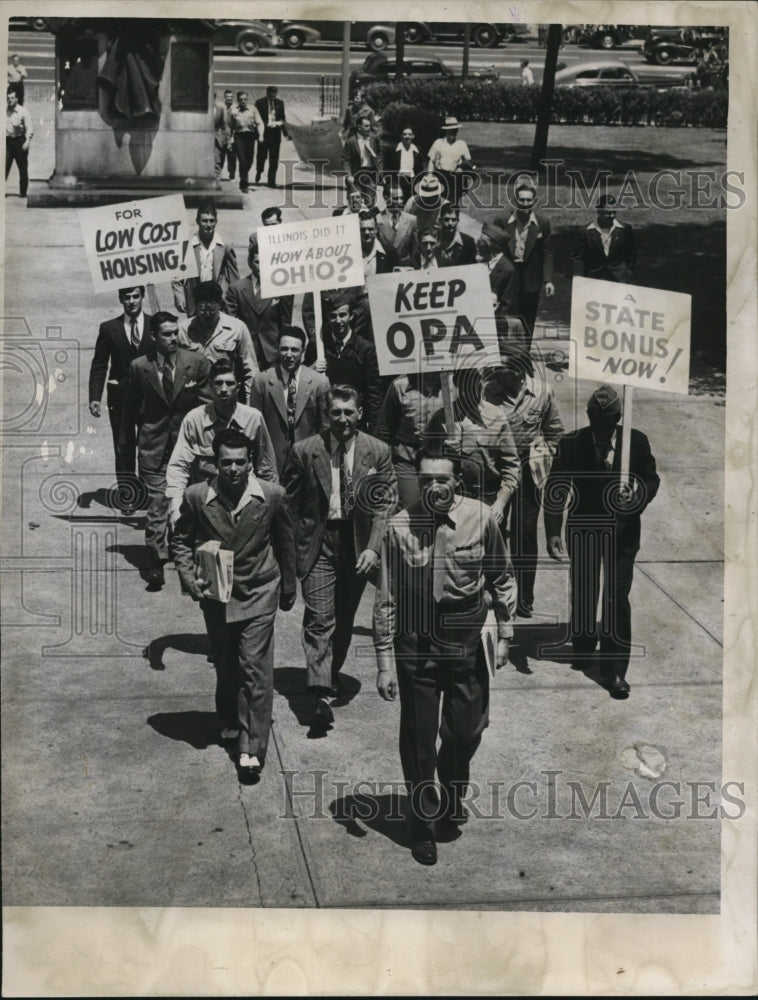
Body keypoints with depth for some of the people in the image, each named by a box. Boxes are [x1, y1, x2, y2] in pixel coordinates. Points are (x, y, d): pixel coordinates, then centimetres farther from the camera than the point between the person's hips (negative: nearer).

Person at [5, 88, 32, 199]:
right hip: (7, 141, 2)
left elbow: (29, 129, -6)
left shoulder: (23, 112, -2)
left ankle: (23, 193, 13)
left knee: (23, 169, 4)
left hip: (20, 141, -2)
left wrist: (27, 142, -19)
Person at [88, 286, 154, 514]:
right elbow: (99, 365, 2)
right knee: (123, 448, 5)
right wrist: (95, 396, -6)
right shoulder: (109, 328, 3)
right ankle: (126, 496, 12)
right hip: (120, 396, 0)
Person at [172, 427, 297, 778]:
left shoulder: (272, 495, -11)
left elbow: (284, 542, 5)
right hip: (216, 594, 2)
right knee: (225, 666, 16)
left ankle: (251, 747, -3)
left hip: (258, 594, -2)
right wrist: (190, 580, -10)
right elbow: (182, 541, 5)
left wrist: (288, 587, 14)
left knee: (255, 668, -7)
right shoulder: (197, 497, -11)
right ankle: (230, 722, 41)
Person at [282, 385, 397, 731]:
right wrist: (292, 549, -2)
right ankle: (319, 693, -14)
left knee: (344, 618, 15)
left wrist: (373, 547, -13)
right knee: (320, 618, -10)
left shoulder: (378, 452, -3)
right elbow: (289, 503, 1)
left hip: (358, 544, 2)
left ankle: (332, 674, 36)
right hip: (318, 543, -2)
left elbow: (384, 504, -3)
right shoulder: (305, 451, -5)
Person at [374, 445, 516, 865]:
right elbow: (386, 599, -6)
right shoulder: (400, 527, -12)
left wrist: (504, 634, 5)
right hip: (415, 641, -1)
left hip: (466, 639, 1)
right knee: (418, 737, 6)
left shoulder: (480, 519, -10)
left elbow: (502, 579, 4)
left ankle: (451, 801, 42)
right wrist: (385, 662, -6)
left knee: (465, 730, 10)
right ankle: (423, 826, 26)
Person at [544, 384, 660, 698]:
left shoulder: (636, 441, -8)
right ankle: (583, 648, 40)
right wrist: (553, 533, -15)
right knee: (583, 595, 16)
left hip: (621, 530, -1)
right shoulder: (571, 444, -10)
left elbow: (651, 478, 6)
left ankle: (615, 670, 1)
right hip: (583, 529, 1)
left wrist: (638, 497, -17)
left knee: (617, 599, -6)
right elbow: (555, 490, -7)